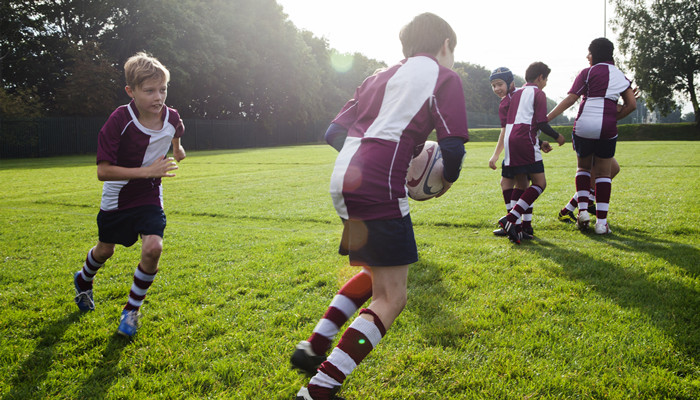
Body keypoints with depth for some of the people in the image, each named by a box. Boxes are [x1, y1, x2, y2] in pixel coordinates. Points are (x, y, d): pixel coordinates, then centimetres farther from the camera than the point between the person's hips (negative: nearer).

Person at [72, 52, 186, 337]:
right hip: (116, 199, -2)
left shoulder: (172, 118, -13)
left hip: (149, 198, 2)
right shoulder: (119, 120, -26)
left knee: (153, 247, -20)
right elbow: (103, 171, -28)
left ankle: (132, 310, 2)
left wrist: (177, 149, -4)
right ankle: (83, 280, 56)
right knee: (105, 250, 18)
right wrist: (148, 171, -33)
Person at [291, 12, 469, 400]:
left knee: (377, 273, 25)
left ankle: (313, 348, 22)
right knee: (391, 297, 0)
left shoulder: (381, 76, 25)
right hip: (380, 185, -8)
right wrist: (447, 179, 13)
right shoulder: (443, 76, 7)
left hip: (344, 179, 8)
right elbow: (453, 145, -6)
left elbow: (335, 131, 19)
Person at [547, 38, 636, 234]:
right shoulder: (620, 75, 14)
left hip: (584, 126, -2)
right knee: (604, 173, 9)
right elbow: (631, 104, 10)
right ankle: (601, 222, 4)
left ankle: (583, 210, 5)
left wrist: (546, 118, -5)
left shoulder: (588, 72, 1)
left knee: (583, 167, 19)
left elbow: (570, 99, -6)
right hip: (607, 130, 2)